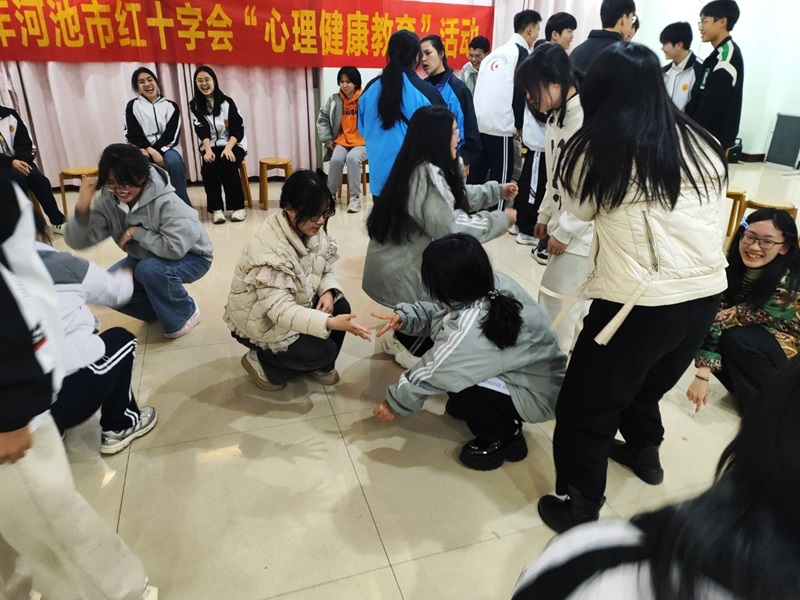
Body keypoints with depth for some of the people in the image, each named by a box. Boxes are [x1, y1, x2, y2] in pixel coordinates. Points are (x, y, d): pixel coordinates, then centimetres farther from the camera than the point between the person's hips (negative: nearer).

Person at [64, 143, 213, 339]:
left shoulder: (166, 202, -31)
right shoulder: (107, 201, -15)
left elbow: (175, 248, -42)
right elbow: (77, 242, -17)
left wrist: (136, 232, -30)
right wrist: (82, 207, -34)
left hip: (190, 257, -6)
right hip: (146, 259, 6)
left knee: (151, 269, -35)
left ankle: (185, 314, -7)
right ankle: (162, 308, 11)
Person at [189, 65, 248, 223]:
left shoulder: (227, 102, -1)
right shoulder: (194, 105, 5)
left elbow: (238, 129, -7)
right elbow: (202, 131, -6)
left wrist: (228, 148, -24)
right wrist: (208, 150, -24)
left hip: (233, 144, -1)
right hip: (211, 146, 2)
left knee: (227, 164, -32)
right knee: (208, 166, -29)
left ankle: (238, 207, -24)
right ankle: (216, 209, -23)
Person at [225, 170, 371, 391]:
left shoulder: (312, 231, -11)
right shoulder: (268, 251, -35)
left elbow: (326, 270, 0)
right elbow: (281, 311, -38)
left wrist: (328, 292, -22)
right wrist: (330, 323, -46)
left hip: (295, 304, 7)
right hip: (259, 323, -7)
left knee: (340, 306, -14)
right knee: (323, 351, -18)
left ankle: (321, 366, 10)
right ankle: (261, 363, 6)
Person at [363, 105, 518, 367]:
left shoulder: (426, 168, 7)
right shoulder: (425, 174, -24)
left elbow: (456, 197, 21)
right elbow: (450, 229, -28)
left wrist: (497, 190, 14)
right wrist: (501, 219, -18)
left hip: (404, 262, 9)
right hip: (397, 273, -9)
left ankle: (405, 338, 26)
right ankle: (410, 347, 13)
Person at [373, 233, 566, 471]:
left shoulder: (471, 329, -35)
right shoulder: (494, 282, -13)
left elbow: (433, 373, -20)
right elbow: (444, 312, 3)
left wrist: (395, 403, -5)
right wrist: (405, 316, -11)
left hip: (537, 395, -8)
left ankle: (504, 437, 3)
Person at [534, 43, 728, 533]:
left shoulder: (597, 148, -8)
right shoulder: (702, 144, 6)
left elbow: (579, 207, 10)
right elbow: (715, 204, 18)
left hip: (640, 302, -6)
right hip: (707, 294, 7)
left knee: (586, 408, 10)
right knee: (646, 382, 31)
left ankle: (580, 512, 19)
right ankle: (645, 450, 54)